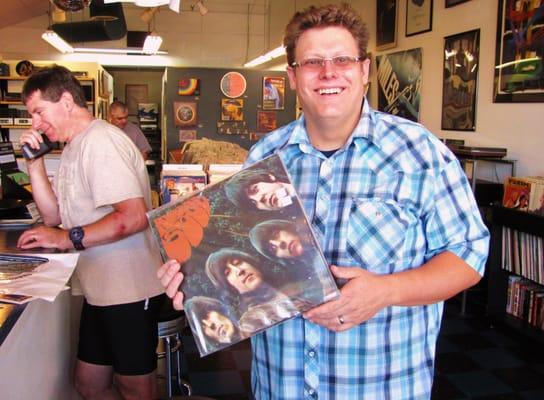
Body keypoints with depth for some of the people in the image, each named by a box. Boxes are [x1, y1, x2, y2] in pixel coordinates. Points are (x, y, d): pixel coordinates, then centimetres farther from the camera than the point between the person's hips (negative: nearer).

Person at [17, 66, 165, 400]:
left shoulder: (100, 140, -17)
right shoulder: (74, 147, 14)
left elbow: (135, 217, -26)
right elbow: (54, 214, 13)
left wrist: (68, 239, -22)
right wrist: (35, 162, 4)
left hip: (130, 290, -9)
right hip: (101, 289, 10)